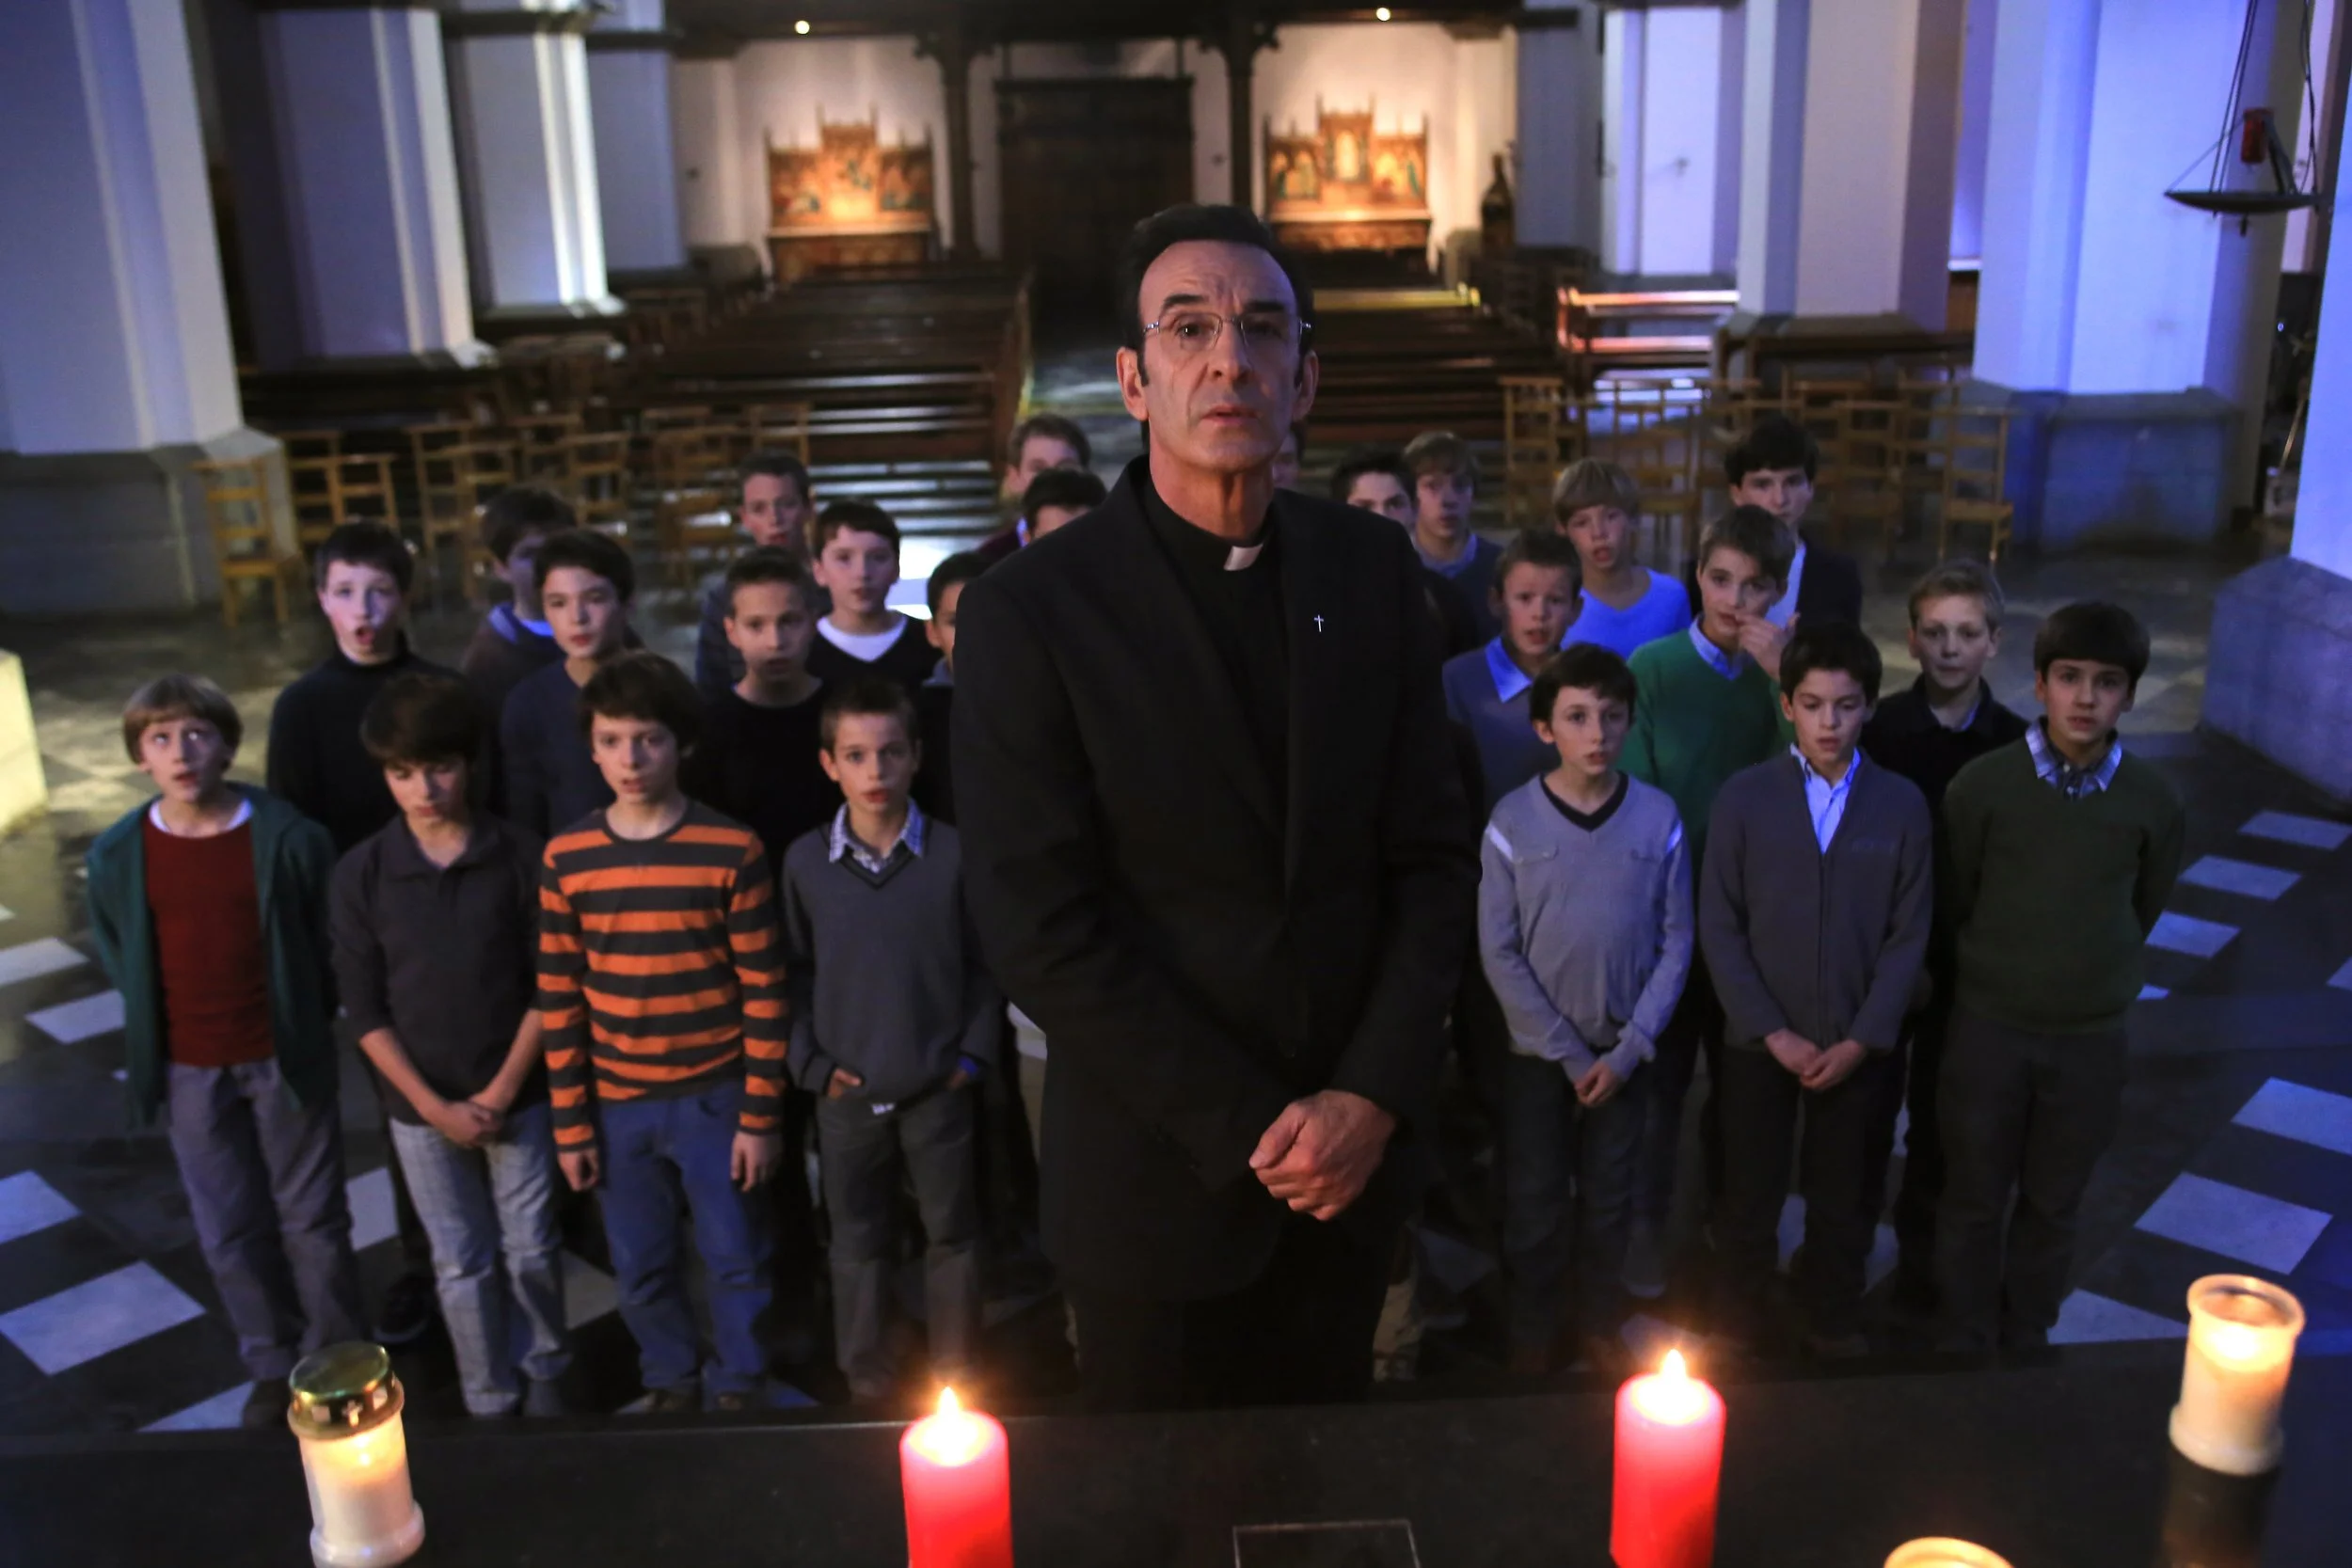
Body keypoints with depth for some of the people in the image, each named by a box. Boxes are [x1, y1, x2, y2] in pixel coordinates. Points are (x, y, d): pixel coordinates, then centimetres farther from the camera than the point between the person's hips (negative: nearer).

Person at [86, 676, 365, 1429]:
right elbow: (120, 963, 9)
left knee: (312, 1221, 10)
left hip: (285, 1060, -3)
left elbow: (330, 943, -4)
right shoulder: (116, 857, -6)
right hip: (189, 1074, 3)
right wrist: (150, 1052, 7)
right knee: (230, 1232, 14)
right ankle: (274, 1368, 33)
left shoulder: (290, 837, -15)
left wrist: (302, 1031, -2)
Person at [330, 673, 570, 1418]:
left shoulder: (521, 859, -10)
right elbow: (364, 1009, -5)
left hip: (518, 1096, 0)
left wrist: (502, 1090, -10)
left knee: (532, 1248, 12)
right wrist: (434, 1105, -10)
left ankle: (544, 1373, 36)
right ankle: (490, 1400, 31)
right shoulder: (360, 875, -8)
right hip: (420, 1107, 1)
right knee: (461, 1263, 13)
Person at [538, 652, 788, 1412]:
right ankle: (672, 1383, 39)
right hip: (617, 1107, 2)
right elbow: (559, 999, 2)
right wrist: (570, 1123, 2)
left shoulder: (732, 850, -11)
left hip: (713, 1099, -2)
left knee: (734, 1260, 9)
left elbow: (764, 992, -7)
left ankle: (738, 1389, 31)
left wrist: (760, 1116, -7)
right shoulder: (566, 857, -3)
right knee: (641, 1270, 15)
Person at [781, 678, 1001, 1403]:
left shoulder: (952, 853, -9)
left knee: (951, 1230, 12)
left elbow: (982, 962, -2)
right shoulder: (805, 860, -5)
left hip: (939, 1086, -1)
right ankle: (866, 1377, 31)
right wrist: (810, 1062, -3)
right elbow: (793, 972, 2)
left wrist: (975, 1052, -5)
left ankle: (955, 1374, 30)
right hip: (848, 1090, 1)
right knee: (858, 1235, 15)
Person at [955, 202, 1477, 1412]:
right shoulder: (1029, 611, -13)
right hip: (1159, 1182, -3)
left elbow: (1434, 853, 1)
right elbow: (1040, 933, -14)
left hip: (1353, 1154, 3)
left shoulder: (1371, 571, 0)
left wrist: (1373, 1098, -9)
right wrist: (1251, 1128, -14)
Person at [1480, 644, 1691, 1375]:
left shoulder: (1659, 818, -6)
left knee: (1609, 1201, 13)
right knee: (1534, 1205, 7)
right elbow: (1499, 954, -10)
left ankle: (1598, 1325, 33)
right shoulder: (1512, 822, -11)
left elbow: (1675, 944, -2)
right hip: (1536, 1051, -1)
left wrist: (1628, 1050, -9)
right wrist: (1569, 1054, -10)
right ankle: (1531, 1336, 26)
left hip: (1624, 1051, 1)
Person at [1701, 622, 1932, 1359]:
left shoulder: (1902, 804, -2)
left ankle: (1834, 1321, 34)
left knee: (1842, 1195, 12)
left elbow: (1908, 935, -1)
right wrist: (1773, 1033, -9)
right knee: (1751, 1191, 10)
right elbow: (1719, 927, -5)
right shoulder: (1744, 795, -5)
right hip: (1758, 1042, -1)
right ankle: (1744, 1321, 31)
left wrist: (1862, 1040, -8)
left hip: (1858, 1045, 1)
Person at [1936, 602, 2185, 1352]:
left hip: (2092, 1037, 1)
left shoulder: (2152, 801, -8)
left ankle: (2026, 1344, 36)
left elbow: (2144, 910, 9)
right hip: (1988, 1028, -1)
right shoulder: (1982, 783, -13)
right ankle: (1965, 1347, 30)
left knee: (2051, 1206, 16)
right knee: (1973, 1202, 12)